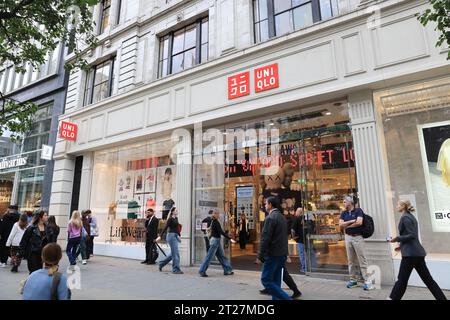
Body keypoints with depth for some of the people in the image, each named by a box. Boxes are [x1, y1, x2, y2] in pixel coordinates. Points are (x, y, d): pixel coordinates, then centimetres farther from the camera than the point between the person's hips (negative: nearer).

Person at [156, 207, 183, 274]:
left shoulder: (176, 218, 13)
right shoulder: (170, 219, -11)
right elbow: (165, 228, -17)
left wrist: (179, 236, 18)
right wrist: (160, 236, -21)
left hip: (175, 236, 9)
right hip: (171, 236, -9)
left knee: (173, 253, 17)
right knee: (175, 253, -5)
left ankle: (162, 263, 30)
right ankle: (176, 269, 3)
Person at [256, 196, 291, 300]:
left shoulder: (270, 218, -16)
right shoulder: (282, 217, 12)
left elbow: (265, 238, -19)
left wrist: (260, 256, -14)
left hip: (273, 254, -9)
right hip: (282, 254, 9)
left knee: (266, 280, -1)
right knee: (275, 280, 14)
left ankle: (286, 298, -6)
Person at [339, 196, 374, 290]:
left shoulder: (358, 210, -3)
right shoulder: (344, 213, 11)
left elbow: (359, 222, -17)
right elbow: (340, 224, 0)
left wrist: (347, 225, -5)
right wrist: (352, 221, -10)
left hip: (358, 237, -5)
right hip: (348, 237, 5)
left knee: (362, 260, -3)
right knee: (351, 260, 9)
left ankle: (367, 281, 2)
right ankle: (353, 279, 17)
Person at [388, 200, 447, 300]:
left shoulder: (405, 217, -12)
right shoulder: (410, 217, 16)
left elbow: (412, 235, -19)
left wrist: (397, 238, -12)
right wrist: (402, 245, 18)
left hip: (410, 253, -9)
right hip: (417, 252, 9)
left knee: (402, 280, -3)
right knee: (427, 279, 12)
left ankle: (394, 298, 3)